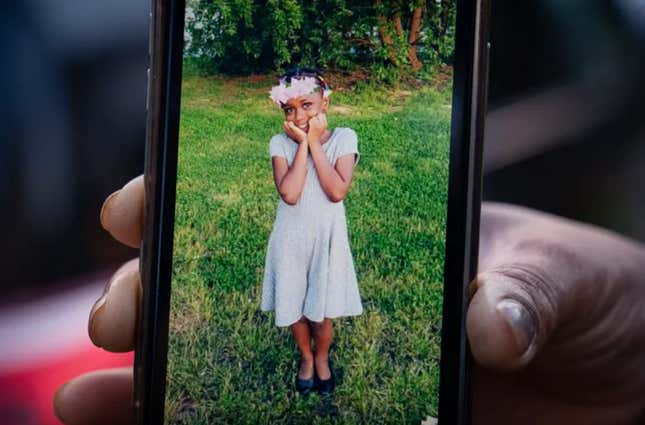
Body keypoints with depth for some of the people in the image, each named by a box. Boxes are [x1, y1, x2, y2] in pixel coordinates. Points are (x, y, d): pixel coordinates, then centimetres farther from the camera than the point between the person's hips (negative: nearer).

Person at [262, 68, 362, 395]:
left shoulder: (343, 138, -11)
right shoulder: (281, 143, -10)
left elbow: (337, 191, -23)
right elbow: (289, 194, -23)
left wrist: (314, 142, -21)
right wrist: (302, 144, -21)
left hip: (327, 236, -1)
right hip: (291, 237, 1)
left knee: (322, 311, 11)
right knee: (294, 307, 15)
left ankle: (322, 358, 42)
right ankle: (306, 357, 44)